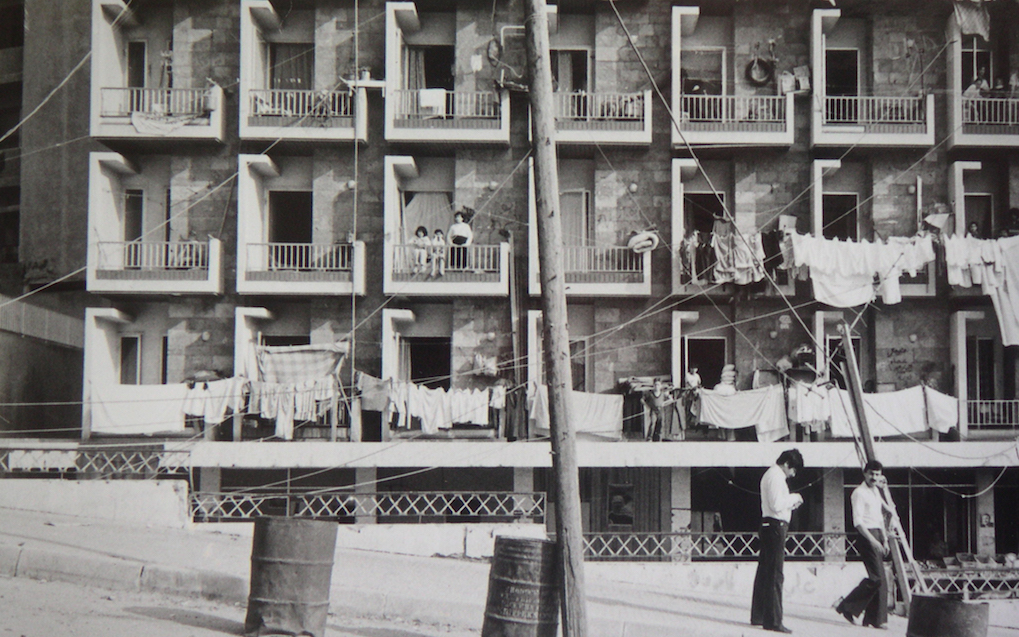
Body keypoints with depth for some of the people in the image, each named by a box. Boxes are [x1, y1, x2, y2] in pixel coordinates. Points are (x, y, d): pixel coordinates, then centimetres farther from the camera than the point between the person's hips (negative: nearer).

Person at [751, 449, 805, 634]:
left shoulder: (770, 474, 20)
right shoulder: (776, 476, -13)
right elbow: (776, 504, -23)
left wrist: (791, 502, 11)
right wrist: (794, 498, -9)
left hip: (768, 526, 11)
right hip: (776, 526, -11)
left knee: (765, 571, 16)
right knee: (775, 574, -10)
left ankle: (758, 615, 24)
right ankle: (773, 620, -10)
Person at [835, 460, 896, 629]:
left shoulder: (876, 491, 19)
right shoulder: (859, 493, -9)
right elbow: (858, 521, -16)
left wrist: (884, 539, 20)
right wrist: (872, 540, -23)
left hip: (877, 535, 9)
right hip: (867, 536, -9)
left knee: (876, 578, 6)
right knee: (878, 578, -13)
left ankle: (870, 618, 10)